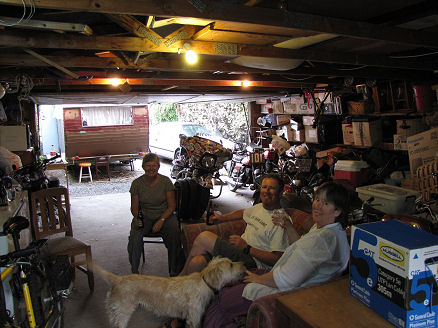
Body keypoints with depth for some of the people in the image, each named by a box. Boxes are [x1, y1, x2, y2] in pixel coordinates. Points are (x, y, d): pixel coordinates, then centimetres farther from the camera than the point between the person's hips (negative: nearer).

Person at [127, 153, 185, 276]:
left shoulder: (166, 181, -2)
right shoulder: (137, 183, 1)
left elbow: (172, 205, -2)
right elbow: (134, 207, 4)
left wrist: (161, 220, -16)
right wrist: (137, 218, -18)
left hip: (165, 215, -1)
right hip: (144, 217, 1)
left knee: (174, 233, -30)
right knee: (135, 235, -30)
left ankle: (174, 271, -13)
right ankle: (134, 271, -8)